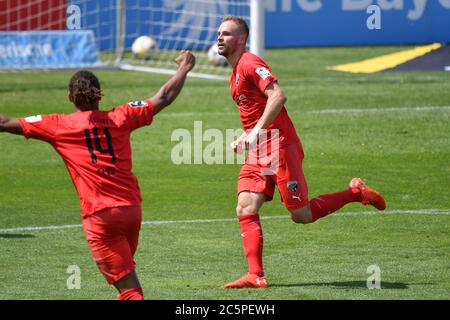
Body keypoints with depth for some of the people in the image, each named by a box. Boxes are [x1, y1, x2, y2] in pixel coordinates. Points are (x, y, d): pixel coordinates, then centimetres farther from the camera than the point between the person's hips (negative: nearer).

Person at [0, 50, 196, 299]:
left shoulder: (59, 125, 1)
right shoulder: (120, 117, 8)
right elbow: (164, 98, 17)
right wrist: (183, 70, 32)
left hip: (99, 214, -4)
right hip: (132, 208, 4)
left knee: (129, 289, -6)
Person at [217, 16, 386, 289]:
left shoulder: (249, 64, -12)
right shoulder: (236, 72, 19)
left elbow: (278, 96, -25)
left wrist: (257, 131, -31)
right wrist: (246, 137, 20)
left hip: (280, 148, -9)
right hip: (259, 153, 9)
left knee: (301, 215, -4)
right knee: (246, 210, -7)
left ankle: (356, 192, 14)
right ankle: (256, 276, -12)